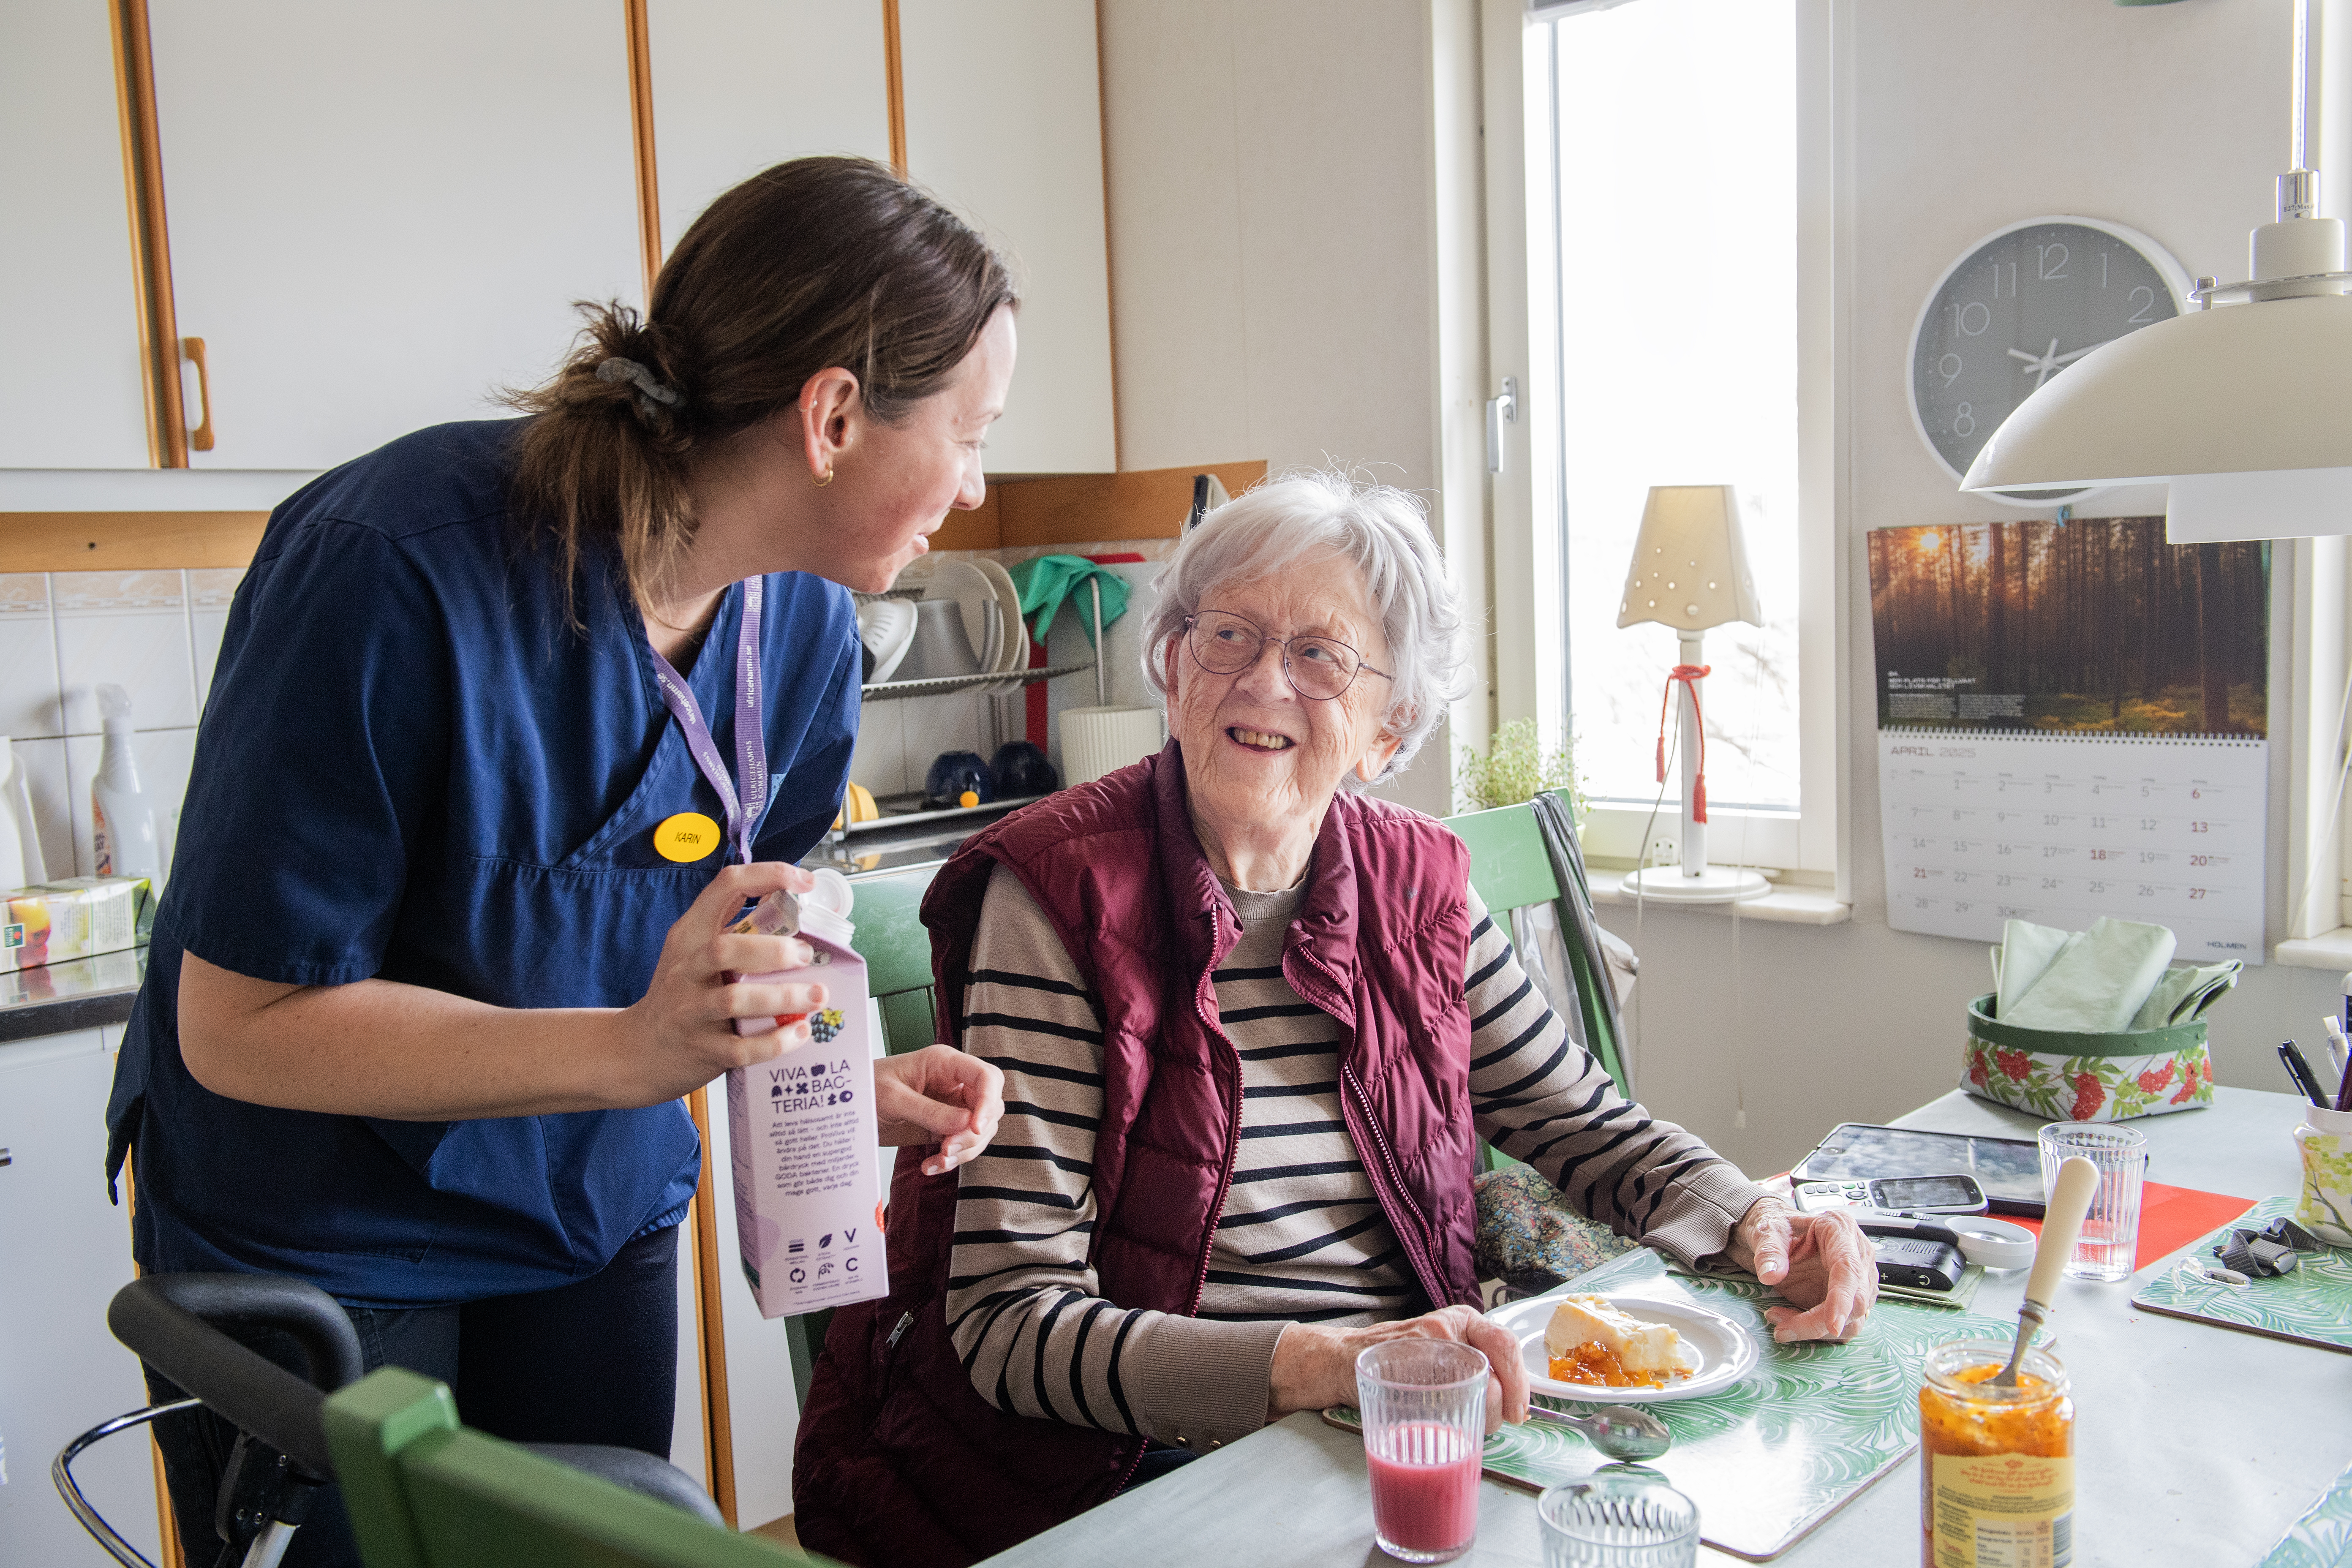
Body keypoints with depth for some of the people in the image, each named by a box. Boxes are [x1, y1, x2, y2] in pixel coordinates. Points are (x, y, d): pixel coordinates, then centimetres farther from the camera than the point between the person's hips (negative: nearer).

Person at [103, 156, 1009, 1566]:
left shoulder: (804, 627, -9)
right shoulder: (393, 567, -29)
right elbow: (241, 1025, -26)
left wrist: (843, 1079, -15)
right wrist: (632, 1052, -37)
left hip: (600, 1219, 6)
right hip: (312, 1237, -5)